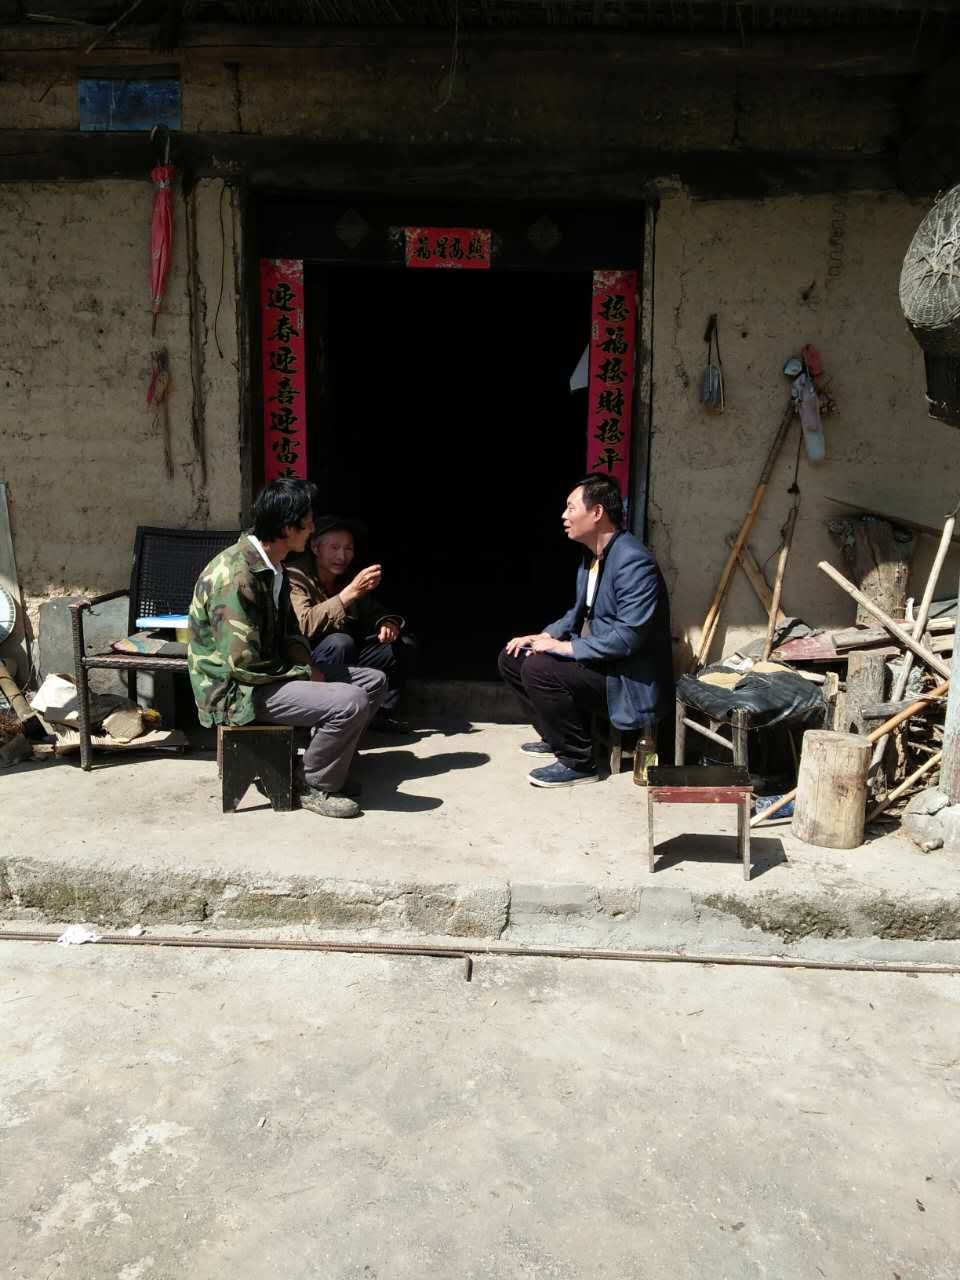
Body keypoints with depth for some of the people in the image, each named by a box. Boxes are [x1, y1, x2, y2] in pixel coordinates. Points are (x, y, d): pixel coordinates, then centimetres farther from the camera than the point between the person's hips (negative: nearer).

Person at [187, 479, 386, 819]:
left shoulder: (272, 567, 6)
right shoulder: (237, 577, -25)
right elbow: (245, 666, -25)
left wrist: (307, 667, -1)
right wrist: (304, 674, -13)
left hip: (270, 673, 10)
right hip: (236, 690, -10)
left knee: (374, 681, 6)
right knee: (350, 702, -26)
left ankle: (331, 763, 16)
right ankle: (315, 787, -4)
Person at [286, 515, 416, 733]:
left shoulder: (349, 578, 6)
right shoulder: (295, 575, -15)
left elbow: (372, 611, 17)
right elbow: (305, 625, -29)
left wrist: (387, 623, -9)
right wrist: (352, 592, -34)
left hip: (344, 658, 7)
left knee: (404, 645, 0)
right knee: (339, 642, -35)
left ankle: (382, 713, 2)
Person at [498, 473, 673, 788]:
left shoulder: (633, 561, -23)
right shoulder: (593, 556, 8)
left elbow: (628, 637, -28)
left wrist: (564, 647, -22)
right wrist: (544, 637, 1)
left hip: (628, 679, -10)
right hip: (597, 661, 10)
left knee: (539, 668, -27)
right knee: (513, 657, 5)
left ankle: (577, 761, -11)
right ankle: (557, 736, 17)